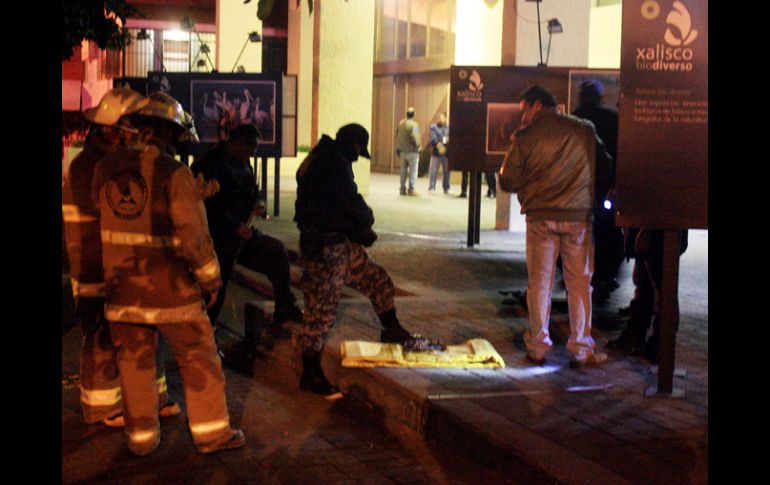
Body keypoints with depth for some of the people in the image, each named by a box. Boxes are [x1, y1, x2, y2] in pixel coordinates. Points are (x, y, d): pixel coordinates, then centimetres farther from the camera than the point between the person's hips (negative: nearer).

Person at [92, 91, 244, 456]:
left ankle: (141, 436, 23)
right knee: (198, 360, 9)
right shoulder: (174, 173, -16)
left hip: (122, 286, 5)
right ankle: (211, 432, 16)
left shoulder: (105, 168, 1)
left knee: (134, 362, 14)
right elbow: (193, 232, -16)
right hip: (169, 287, -5)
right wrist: (210, 278, -5)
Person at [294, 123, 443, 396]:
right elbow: (351, 203, -20)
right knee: (321, 309, -4)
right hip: (326, 248, -11)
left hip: (340, 243, 11)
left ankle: (393, 333, 33)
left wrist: (360, 230, 5)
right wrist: (367, 219, 1)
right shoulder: (335, 164, -16)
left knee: (378, 280, 18)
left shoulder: (318, 160, 17)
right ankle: (311, 375, 4)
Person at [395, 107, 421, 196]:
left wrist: (398, 149, 15)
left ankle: (403, 189, 16)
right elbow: (414, 137, -22)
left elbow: (397, 136, 8)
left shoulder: (400, 123, 5)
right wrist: (417, 145, -5)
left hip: (402, 151, 6)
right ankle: (411, 190, -1)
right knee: (413, 170, 0)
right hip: (412, 151, -6)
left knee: (403, 170, 13)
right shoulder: (413, 124, -15)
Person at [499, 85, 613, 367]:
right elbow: (604, 170, 11)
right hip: (579, 216, 1)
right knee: (579, 283, 7)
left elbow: (509, 182, -3)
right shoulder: (584, 130, 4)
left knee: (539, 283, 8)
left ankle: (537, 348, 12)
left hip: (540, 217, -1)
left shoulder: (525, 136, -2)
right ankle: (581, 350, 9)